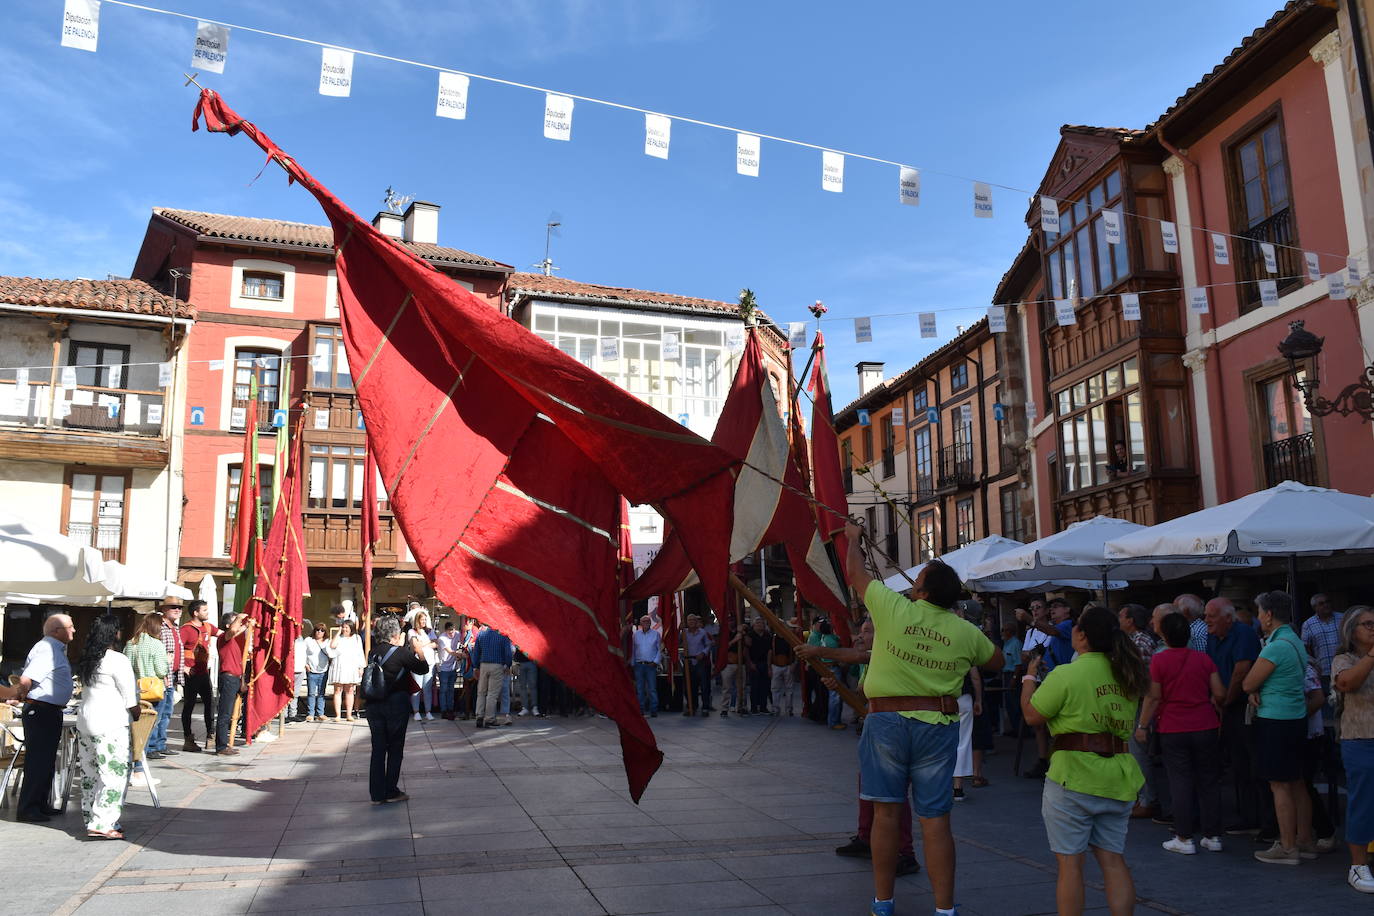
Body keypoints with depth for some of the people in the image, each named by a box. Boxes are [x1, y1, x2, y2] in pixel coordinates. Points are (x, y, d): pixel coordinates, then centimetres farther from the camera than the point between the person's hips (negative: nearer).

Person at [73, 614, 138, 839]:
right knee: (115, 774, -4)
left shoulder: (87, 659, 10)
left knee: (90, 773, 15)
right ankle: (101, 825, -7)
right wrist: (138, 716, 5)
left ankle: (90, 819, 23)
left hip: (85, 719, 9)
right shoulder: (118, 660, -14)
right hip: (111, 724, -9)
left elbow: (86, 688, 15)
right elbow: (130, 699, -12)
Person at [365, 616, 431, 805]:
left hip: (374, 704, 5)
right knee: (395, 749, 7)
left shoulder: (374, 651, 4)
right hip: (396, 704, -5)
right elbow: (422, 669, -4)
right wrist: (419, 650, 10)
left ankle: (376, 794, 11)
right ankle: (391, 792, 10)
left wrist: (410, 649, 20)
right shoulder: (401, 653, -12)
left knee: (378, 748, 9)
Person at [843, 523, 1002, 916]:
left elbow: (855, 574, 9)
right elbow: (997, 662, 20)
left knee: (886, 814, 7)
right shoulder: (966, 632, 0)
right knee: (936, 820, 4)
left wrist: (853, 538, 26)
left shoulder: (893, 609, -7)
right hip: (938, 725, 2)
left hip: (887, 721, -1)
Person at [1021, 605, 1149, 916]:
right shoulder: (1126, 675, 7)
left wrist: (1029, 678, 11)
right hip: (1119, 779, 6)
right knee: (1113, 859, 11)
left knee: (1069, 861, 3)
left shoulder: (1066, 675, -14)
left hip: (1074, 777, -6)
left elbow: (1031, 713, -7)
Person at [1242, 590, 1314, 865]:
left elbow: (1248, 684, -15)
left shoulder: (1276, 646, -19)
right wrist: (1256, 691, -3)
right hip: (1297, 719, 9)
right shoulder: (1296, 641, 12)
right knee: (1296, 783, 15)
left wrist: (1252, 690, 6)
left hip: (1275, 721, -9)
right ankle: (1305, 841, 22)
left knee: (1279, 786, -3)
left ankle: (1287, 848, 1)